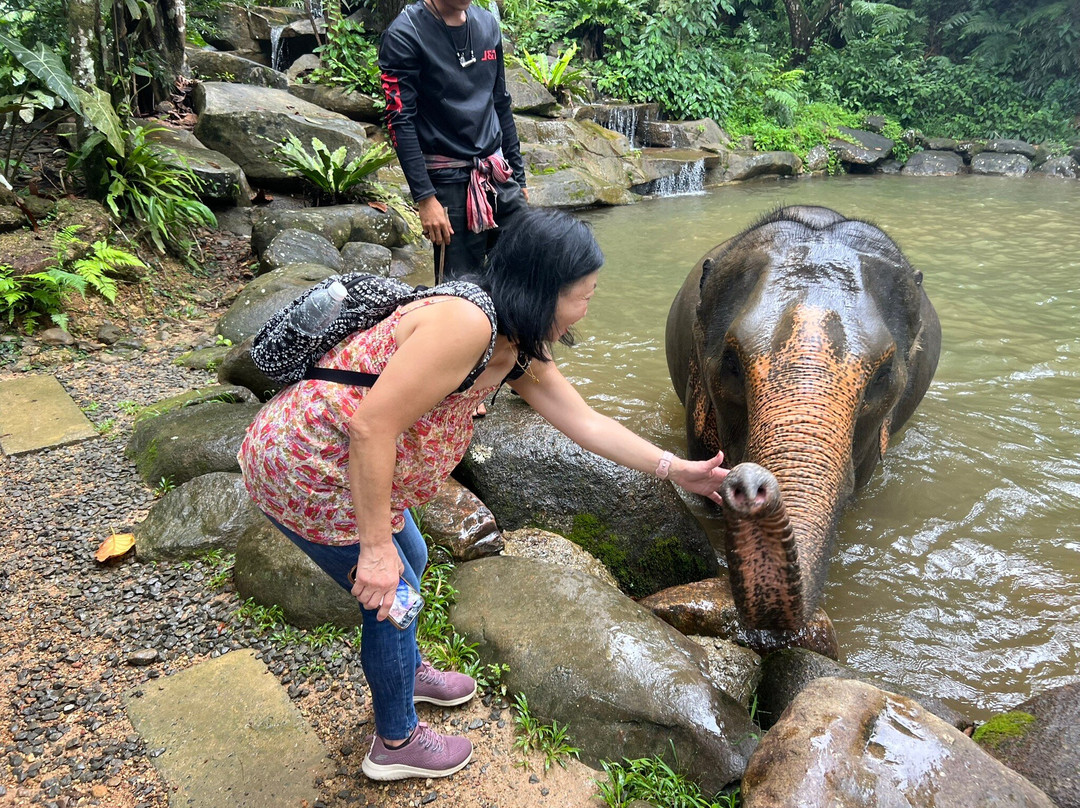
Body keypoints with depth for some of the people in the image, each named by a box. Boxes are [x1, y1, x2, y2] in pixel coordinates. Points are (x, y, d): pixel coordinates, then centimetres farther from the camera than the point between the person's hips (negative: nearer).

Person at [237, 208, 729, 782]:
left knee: (412, 562, 24)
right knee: (394, 595, 5)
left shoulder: (519, 350, 1)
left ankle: (405, 673, 53)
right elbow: (371, 428, -31)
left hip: (346, 462, 9)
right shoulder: (464, 324, -30)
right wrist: (376, 546, -23)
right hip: (304, 471, -9)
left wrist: (676, 469, 10)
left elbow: (586, 422, 8)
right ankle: (396, 744, 31)